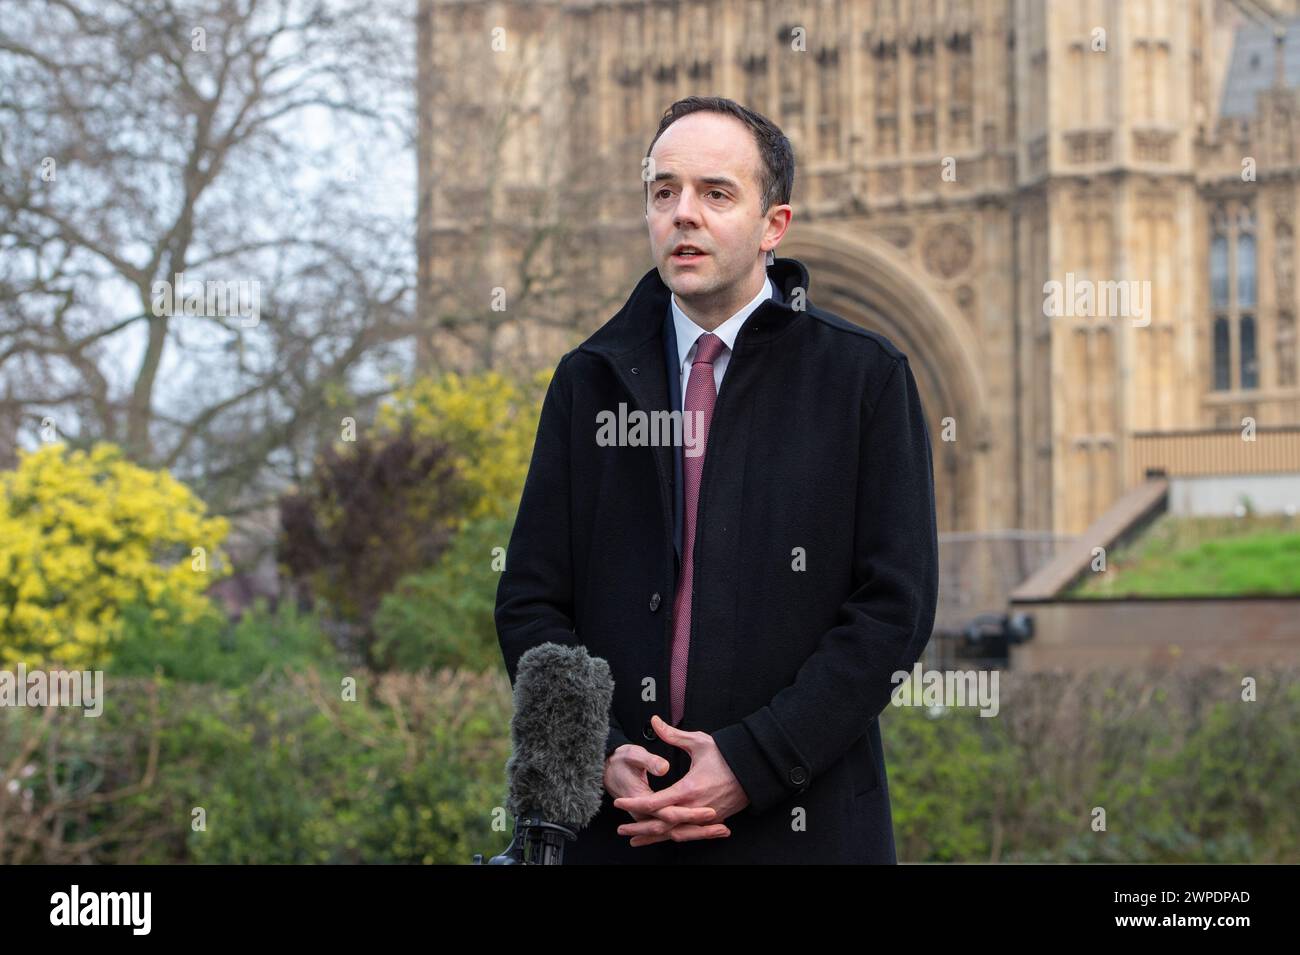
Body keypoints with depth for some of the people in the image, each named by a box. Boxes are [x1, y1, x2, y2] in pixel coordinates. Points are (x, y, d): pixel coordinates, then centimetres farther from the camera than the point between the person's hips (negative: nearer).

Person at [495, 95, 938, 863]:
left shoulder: (866, 377, 0)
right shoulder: (589, 381, 9)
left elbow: (894, 605, -6)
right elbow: (531, 601, 7)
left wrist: (751, 763, -14)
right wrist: (600, 756, -9)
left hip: (797, 823, -2)